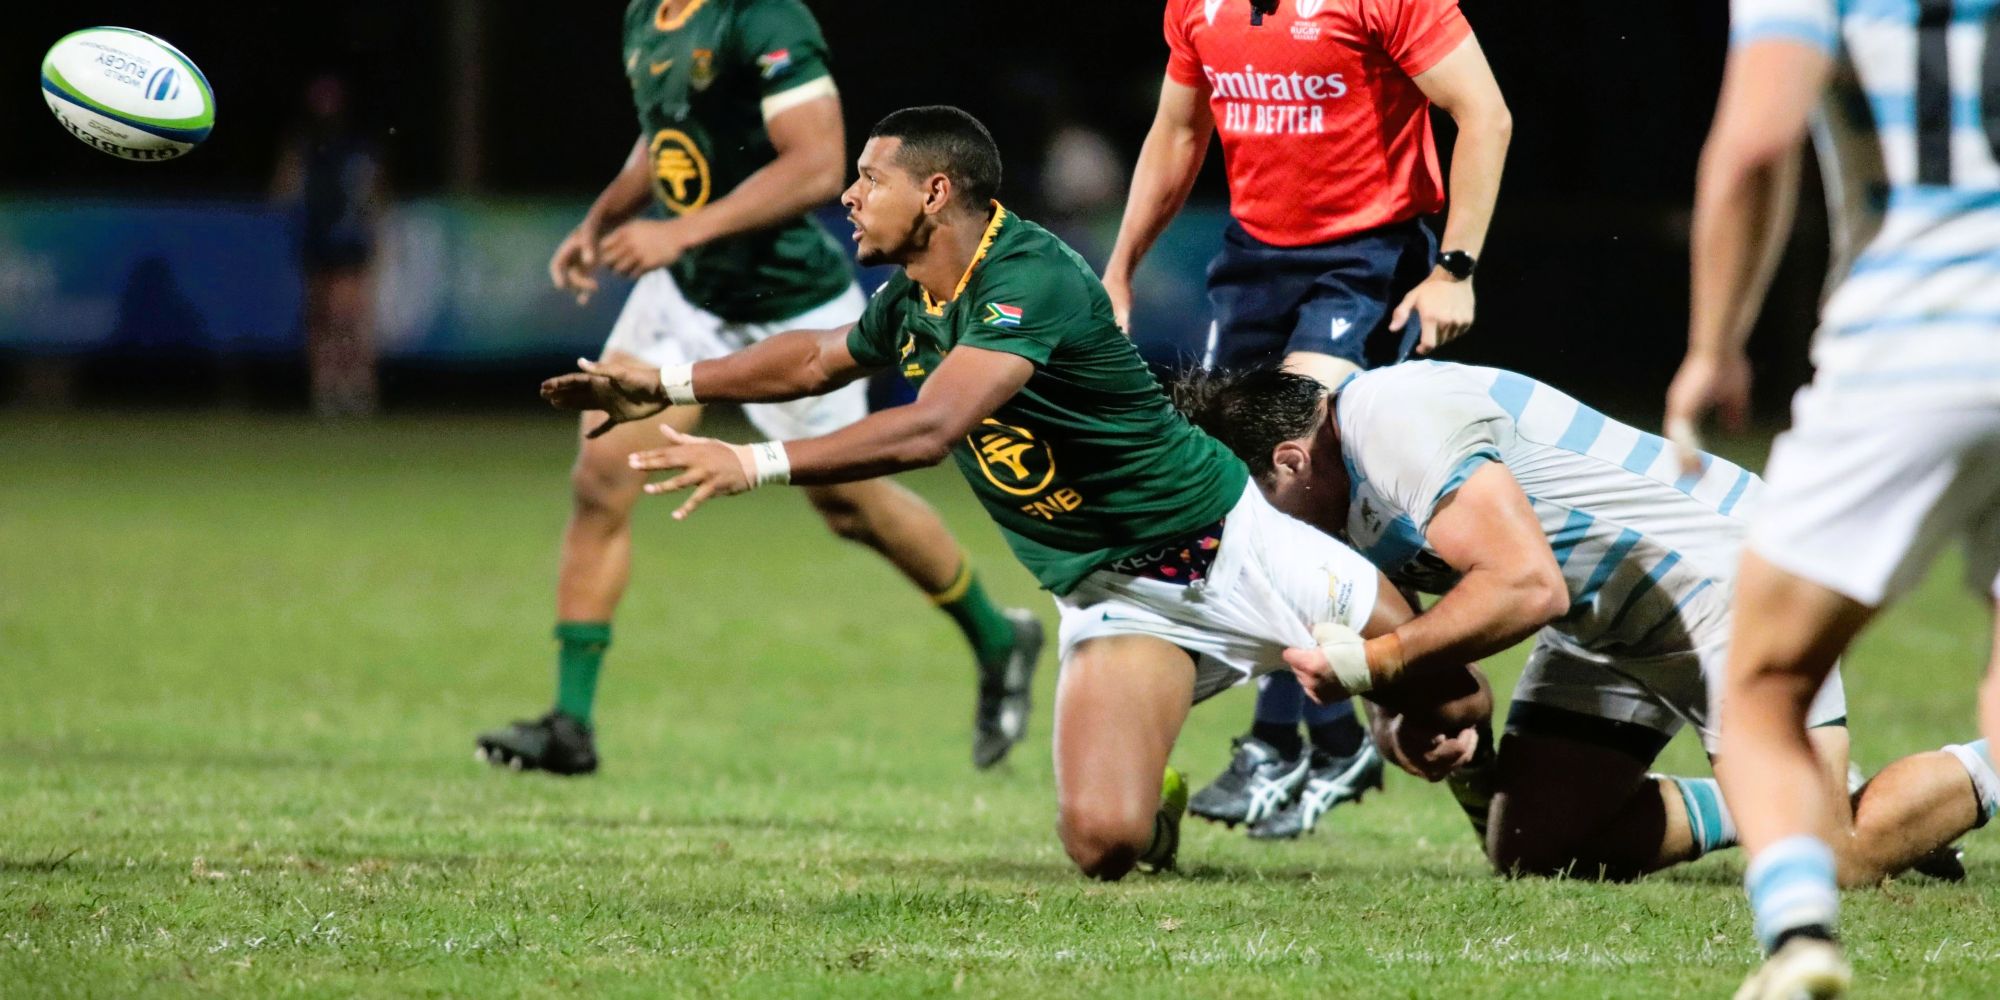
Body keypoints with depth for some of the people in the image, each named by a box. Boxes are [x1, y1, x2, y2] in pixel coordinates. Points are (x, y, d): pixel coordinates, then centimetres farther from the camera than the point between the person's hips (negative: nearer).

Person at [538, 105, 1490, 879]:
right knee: (1102, 844, -19)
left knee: (1454, 700, -4)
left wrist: (757, 463, -41)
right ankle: (1152, 806, 17)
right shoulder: (912, 301, 1)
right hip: (1108, 597, 5)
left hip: (1222, 541, -5)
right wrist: (667, 384, 24)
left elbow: (930, 428, -38)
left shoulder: (1030, 278, -26)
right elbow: (819, 356, 25)